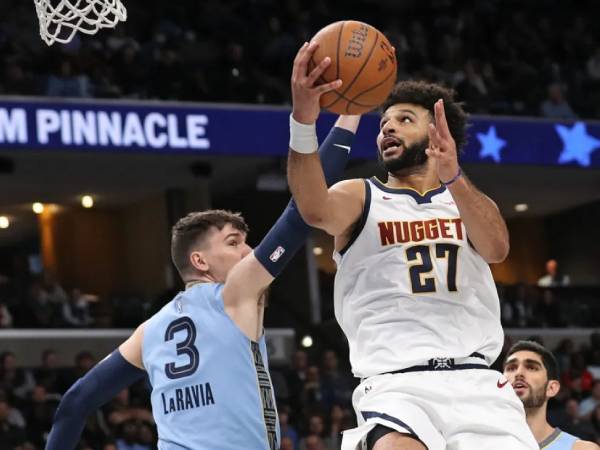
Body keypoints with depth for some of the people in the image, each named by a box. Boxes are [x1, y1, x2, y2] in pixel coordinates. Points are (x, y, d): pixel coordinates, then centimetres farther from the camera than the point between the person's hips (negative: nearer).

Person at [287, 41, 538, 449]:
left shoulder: (469, 200, 19)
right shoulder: (361, 197, 13)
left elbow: (496, 248, -5)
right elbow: (316, 210, -13)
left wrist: (453, 177, -23)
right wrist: (304, 122, -30)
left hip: (474, 380, 3)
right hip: (396, 382, -3)